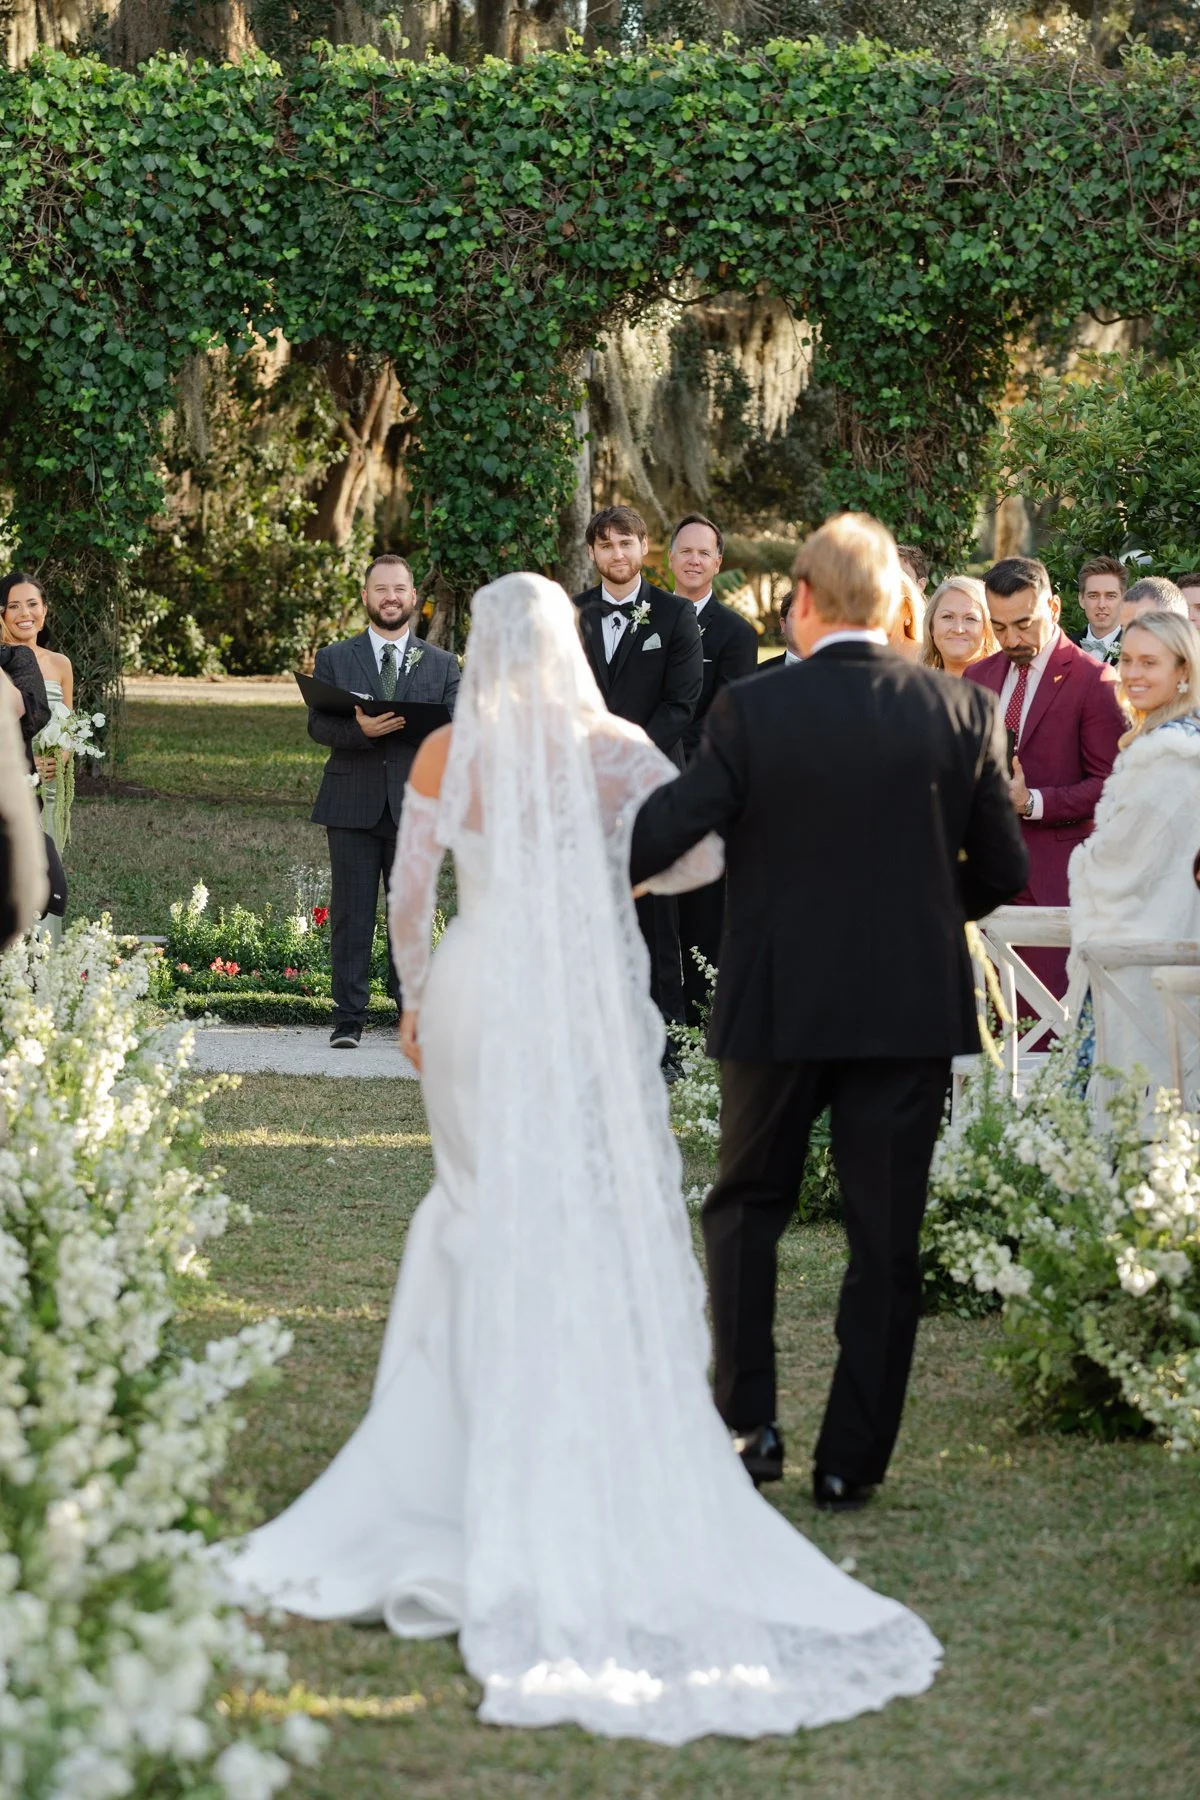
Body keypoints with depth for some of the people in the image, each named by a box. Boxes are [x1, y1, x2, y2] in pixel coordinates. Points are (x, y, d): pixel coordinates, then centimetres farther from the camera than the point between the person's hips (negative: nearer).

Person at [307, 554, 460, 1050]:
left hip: (414, 805, 1)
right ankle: (348, 1020, 1)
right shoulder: (334, 659, 10)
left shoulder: (442, 664, 14)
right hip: (352, 804, -1)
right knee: (351, 916, -2)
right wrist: (360, 730, -20)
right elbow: (317, 725, 0)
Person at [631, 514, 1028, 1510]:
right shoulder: (963, 712, -4)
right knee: (886, 1238, 8)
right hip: (913, 1007, 1)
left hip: (779, 1005, -1)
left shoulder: (751, 710, -10)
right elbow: (1002, 871, 1)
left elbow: (658, 836, -10)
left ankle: (749, 1420, 10)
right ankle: (852, 1459, 10)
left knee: (747, 1205, 18)